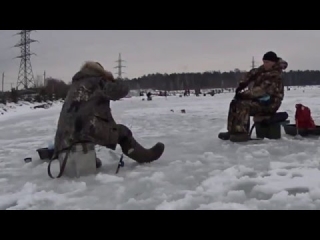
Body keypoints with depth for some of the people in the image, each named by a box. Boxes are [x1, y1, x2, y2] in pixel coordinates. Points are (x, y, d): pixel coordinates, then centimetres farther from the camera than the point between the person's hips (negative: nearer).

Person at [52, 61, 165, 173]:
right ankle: (144, 155, 10)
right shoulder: (98, 81, 8)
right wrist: (113, 81, 18)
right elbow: (122, 89, 1)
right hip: (88, 128, -7)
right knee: (122, 131, 5)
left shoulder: (75, 85, 28)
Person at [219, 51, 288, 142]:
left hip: (269, 104, -10)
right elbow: (252, 74, 15)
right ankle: (232, 131, -6)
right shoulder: (263, 70, 4)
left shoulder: (275, 78, -23)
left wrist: (243, 94, -26)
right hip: (260, 100, 10)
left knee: (243, 104, -29)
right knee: (234, 104, 0)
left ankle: (242, 133, -29)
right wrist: (242, 84, -1)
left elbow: (260, 90, -29)